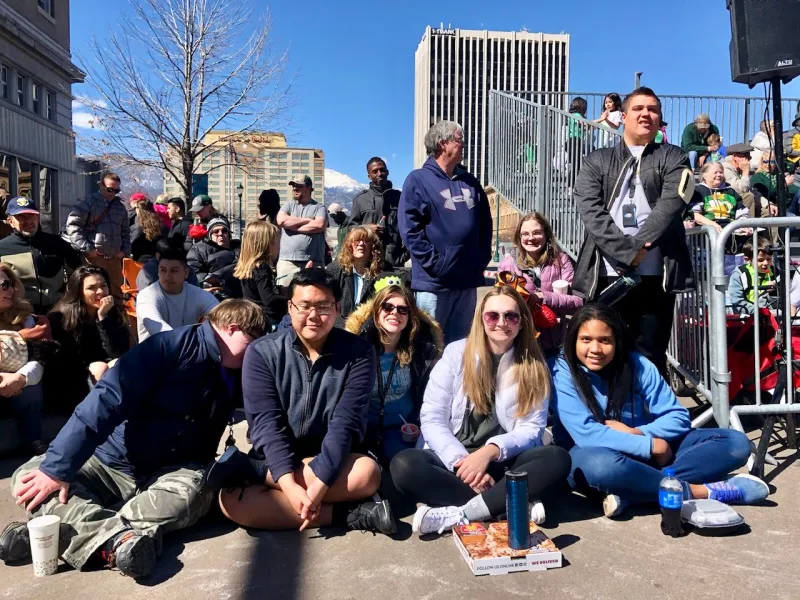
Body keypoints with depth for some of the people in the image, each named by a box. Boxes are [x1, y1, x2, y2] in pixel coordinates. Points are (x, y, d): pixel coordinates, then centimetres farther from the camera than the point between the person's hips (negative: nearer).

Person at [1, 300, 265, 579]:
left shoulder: (237, 374, 3)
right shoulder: (171, 346, -15)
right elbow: (107, 400, -21)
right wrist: (57, 467, -26)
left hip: (171, 473, 2)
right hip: (114, 463, -1)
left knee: (193, 492, -33)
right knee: (27, 475, -24)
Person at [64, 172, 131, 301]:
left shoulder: (120, 207, 16)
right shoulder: (89, 203, -3)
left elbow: (125, 231, 26)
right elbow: (73, 225, -8)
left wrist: (125, 250, 11)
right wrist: (87, 249, -13)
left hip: (115, 259, 6)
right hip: (94, 258, -6)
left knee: (118, 294, 11)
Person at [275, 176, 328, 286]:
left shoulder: (319, 207, 10)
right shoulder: (288, 205, 18)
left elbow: (320, 225, -10)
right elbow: (281, 221, -2)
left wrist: (293, 226, -3)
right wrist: (307, 220, 0)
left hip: (313, 262, -2)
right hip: (287, 261, 2)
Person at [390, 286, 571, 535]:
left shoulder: (534, 367, 4)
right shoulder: (456, 353, 0)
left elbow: (532, 428, -3)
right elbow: (432, 419, -6)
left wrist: (490, 452, -22)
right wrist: (462, 460, -21)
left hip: (505, 462, 1)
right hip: (456, 460, -1)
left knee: (558, 459, -28)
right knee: (404, 464, -30)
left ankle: (455, 515, -30)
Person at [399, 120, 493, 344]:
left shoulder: (470, 182, 15)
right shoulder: (418, 180, -4)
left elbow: (485, 224, 19)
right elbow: (410, 230, -12)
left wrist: (482, 259, 7)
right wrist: (435, 263, -16)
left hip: (468, 279, 6)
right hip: (434, 281, -6)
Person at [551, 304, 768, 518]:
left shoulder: (637, 365, -3)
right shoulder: (562, 373, -14)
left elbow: (678, 417, -3)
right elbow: (586, 434, -23)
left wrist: (635, 432, -20)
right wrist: (650, 445, -20)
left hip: (643, 453, 5)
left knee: (736, 442, -10)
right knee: (600, 464, -43)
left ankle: (629, 493, -29)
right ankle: (703, 491, -24)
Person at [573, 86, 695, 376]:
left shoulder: (672, 158, 12)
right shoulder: (597, 161, 13)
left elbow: (670, 206, -5)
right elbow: (590, 211, -3)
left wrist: (638, 246, -17)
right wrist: (627, 251, -14)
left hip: (655, 276, 0)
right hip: (605, 275, 1)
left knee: (650, 360, 4)